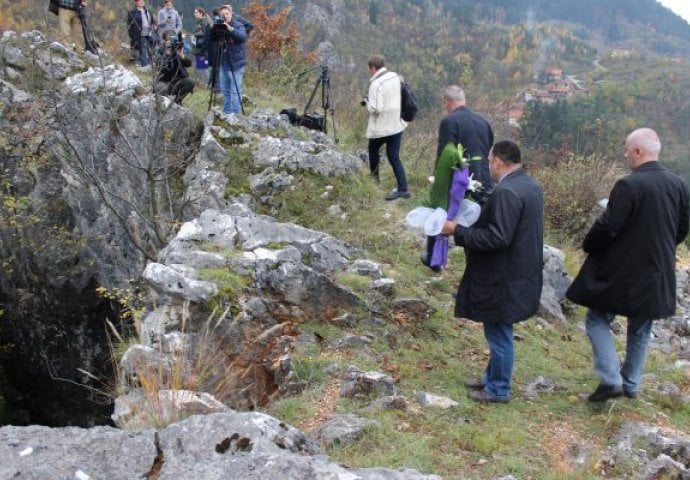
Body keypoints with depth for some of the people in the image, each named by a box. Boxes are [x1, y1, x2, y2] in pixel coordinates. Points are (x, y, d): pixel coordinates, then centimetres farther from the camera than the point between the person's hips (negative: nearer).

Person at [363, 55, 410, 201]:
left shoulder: (376, 84, -20)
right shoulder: (395, 77, 3)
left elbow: (375, 109, -24)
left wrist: (367, 101, -4)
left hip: (381, 127, -6)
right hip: (396, 124, 6)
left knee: (373, 150, 21)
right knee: (394, 157, 9)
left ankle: (374, 178, 33)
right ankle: (403, 189, 4)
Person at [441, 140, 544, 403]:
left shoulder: (506, 192, -24)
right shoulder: (529, 185, 8)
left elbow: (497, 237, -28)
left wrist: (458, 231, -20)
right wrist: (474, 222, 16)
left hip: (504, 279, -10)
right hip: (518, 271, 10)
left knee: (499, 333, 6)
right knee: (498, 331, 22)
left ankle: (498, 389, 20)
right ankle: (492, 378, 37)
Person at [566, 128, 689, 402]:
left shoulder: (629, 185, -21)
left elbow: (607, 227, -20)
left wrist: (588, 246, -2)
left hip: (622, 272, -6)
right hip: (658, 274, 7)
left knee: (597, 320, 8)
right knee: (640, 330, 19)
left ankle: (611, 380, -2)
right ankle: (631, 385, 29)